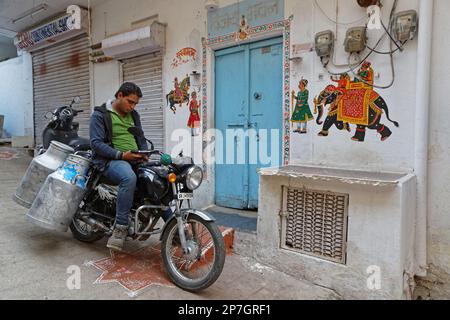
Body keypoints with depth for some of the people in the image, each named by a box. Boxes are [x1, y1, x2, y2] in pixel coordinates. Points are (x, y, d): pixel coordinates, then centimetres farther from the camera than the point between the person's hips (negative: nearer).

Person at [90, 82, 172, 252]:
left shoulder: (134, 115, 18)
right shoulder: (100, 115, -1)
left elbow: (141, 139, 21)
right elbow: (96, 142, -10)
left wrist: (144, 153, 0)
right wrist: (121, 155, -21)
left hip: (135, 161, 7)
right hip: (111, 160, -6)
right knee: (129, 178, -39)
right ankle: (121, 228, -30)